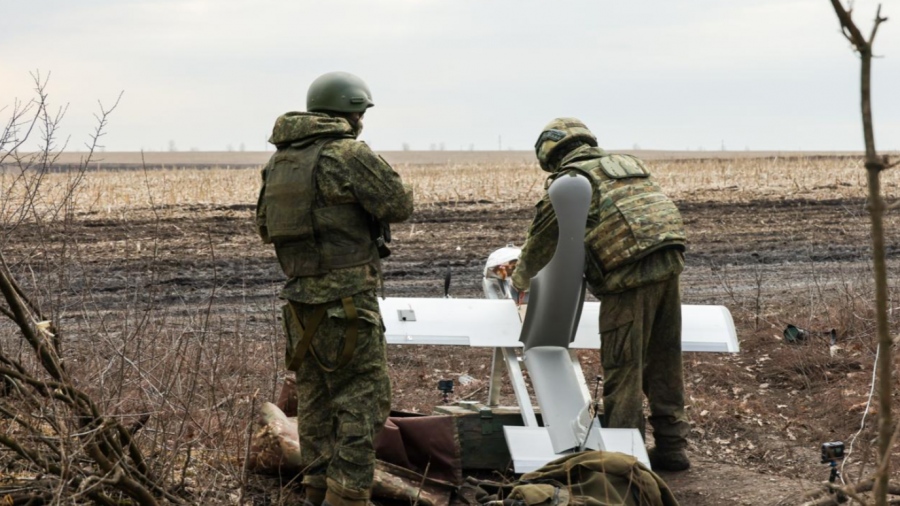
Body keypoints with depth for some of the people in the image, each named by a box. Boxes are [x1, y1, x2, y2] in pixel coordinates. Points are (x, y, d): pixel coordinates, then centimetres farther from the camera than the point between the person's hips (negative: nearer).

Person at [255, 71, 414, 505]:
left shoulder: (279, 160, 10)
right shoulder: (349, 154, -13)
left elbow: (264, 227, 17)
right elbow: (399, 206, -9)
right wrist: (384, 179, 9)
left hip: (301, 298, 8)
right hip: (345, 302, -8)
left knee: (315, 397, 15)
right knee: (363, 397, -3)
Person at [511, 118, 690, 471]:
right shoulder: (626, 163, 24)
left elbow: (542, 240, 10)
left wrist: (519, 281, 26)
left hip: (629, 275, -7)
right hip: (669, 263, 7)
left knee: (622, 367, -1)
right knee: (663, 362, 14)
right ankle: (671, 447, 21)